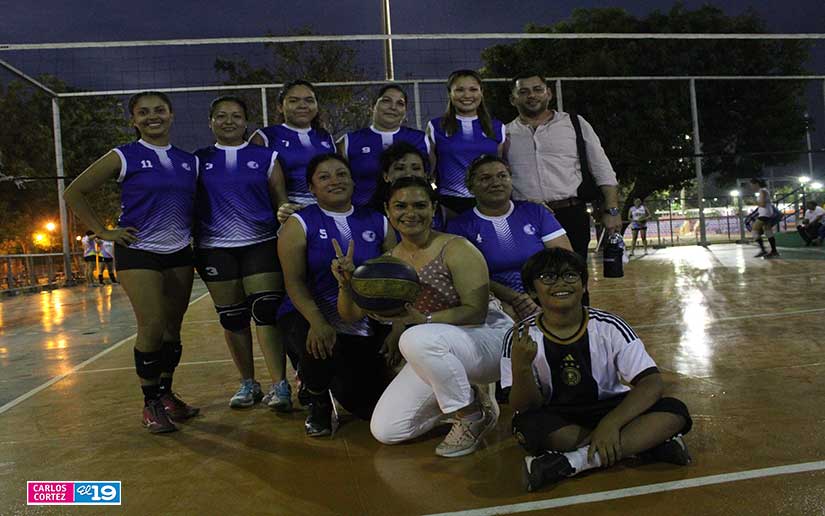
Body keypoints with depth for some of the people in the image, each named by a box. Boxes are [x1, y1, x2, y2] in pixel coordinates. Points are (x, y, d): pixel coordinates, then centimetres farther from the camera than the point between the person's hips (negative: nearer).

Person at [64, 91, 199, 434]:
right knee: (151, 328, -11)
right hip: (138, 252, -4)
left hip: (179, 253, 4)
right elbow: (74, 193, 0)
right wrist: (104, 232, -4)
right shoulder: (124, 157, -3)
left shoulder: (189, 161, 8)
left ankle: (166, 394, 24)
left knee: (173, 329, 8)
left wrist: (197, 232, 5)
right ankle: (150, 403, 6)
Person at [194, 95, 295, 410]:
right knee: (231, 317, 6)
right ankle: (248, 384, 19)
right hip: (215, 249, 2)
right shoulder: (198, 161, 10)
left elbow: (281, 201, 6)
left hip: (261, 244, -2)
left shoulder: (266, 157, 6)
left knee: (266, 311, -11)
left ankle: (279, 385, -9)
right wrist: (190, 242, 3)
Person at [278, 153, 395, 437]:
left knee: (374, 408, -4)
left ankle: (333, 378, 33)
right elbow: (294, 281, -11)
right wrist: (317, 322, -28)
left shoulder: (378, 222, 5)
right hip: (309, 317, -2)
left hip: (366, 325, 3)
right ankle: (319, 405, 0)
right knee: (319, 347, -38)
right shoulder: (299, 224, -2)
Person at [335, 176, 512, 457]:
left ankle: (474, 414, -12)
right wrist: (346, 284, -17)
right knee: (385, 431, -2)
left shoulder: (456, 249, -15)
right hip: (435, 355, 6)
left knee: (418, 339, -37)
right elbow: (352, 314, 4)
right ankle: (462, 396, 16)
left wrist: (421, 320, -30)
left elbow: (476, 312, -20)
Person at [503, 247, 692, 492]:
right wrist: (521, 367, -36)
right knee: (527, 424, -34)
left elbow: (652, 383, -16)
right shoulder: (521, 337, -12)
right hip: (558, 421, -1)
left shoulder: (609, 327, -11)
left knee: (674, 412, -22)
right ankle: (644, 442, -21)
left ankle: (571, 462, -30)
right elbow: (526, 407, -15)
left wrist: (611, 423, -31)